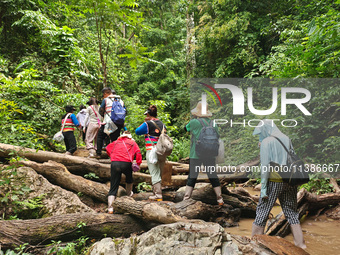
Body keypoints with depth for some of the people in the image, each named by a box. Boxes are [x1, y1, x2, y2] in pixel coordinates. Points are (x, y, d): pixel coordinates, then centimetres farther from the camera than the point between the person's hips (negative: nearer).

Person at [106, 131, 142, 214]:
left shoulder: (116, 142, 25)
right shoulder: (133, 143, 18)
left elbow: (108, 148, 27)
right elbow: (138, 153, 5)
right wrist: (138, 164, 7)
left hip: (114, 163, 1)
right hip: (126, 163, -1)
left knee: (113, 187, 1)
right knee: (129, 178, 32)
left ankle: (110, 207, -9)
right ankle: (129, 193, 51)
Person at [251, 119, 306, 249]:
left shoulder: (266, 142, -9)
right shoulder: (287, 139, 10)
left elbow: (265, 166, -13)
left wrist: (263, 187, -12)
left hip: (274, 181, -6)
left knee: (262, 212, 6)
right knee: (292, 212, 16)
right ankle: (300, 243, 20)